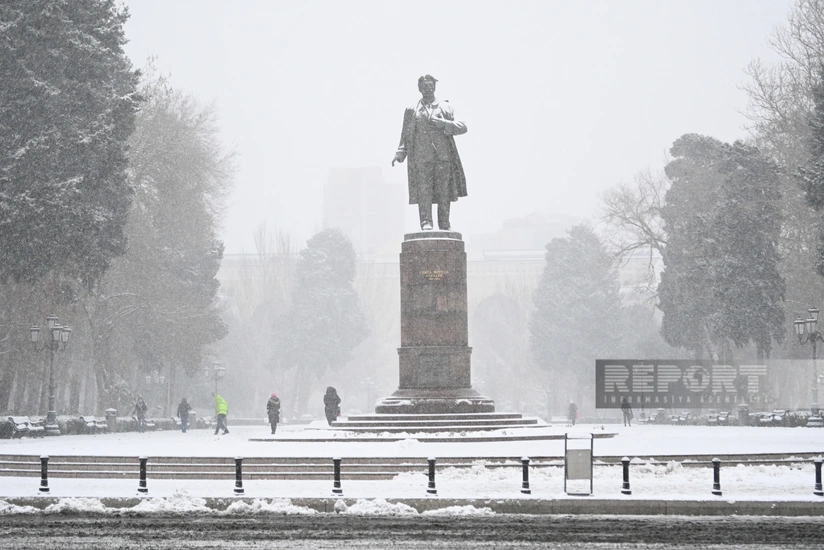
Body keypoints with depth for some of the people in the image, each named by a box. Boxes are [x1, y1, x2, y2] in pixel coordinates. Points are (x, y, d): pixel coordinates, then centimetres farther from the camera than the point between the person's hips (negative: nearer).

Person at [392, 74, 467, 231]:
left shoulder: (446, 107, 16)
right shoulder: (412, 110, 18)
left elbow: (462, 127, 8)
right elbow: (406, 134, 16)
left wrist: (444, 124, -8)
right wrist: (400, 154, 3)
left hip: (444, 155, 0)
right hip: (421, 156, 0)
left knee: (444, 191, -4)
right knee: (423, 190, -11)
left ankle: (445, 224, -1)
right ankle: (426, 222, -14)